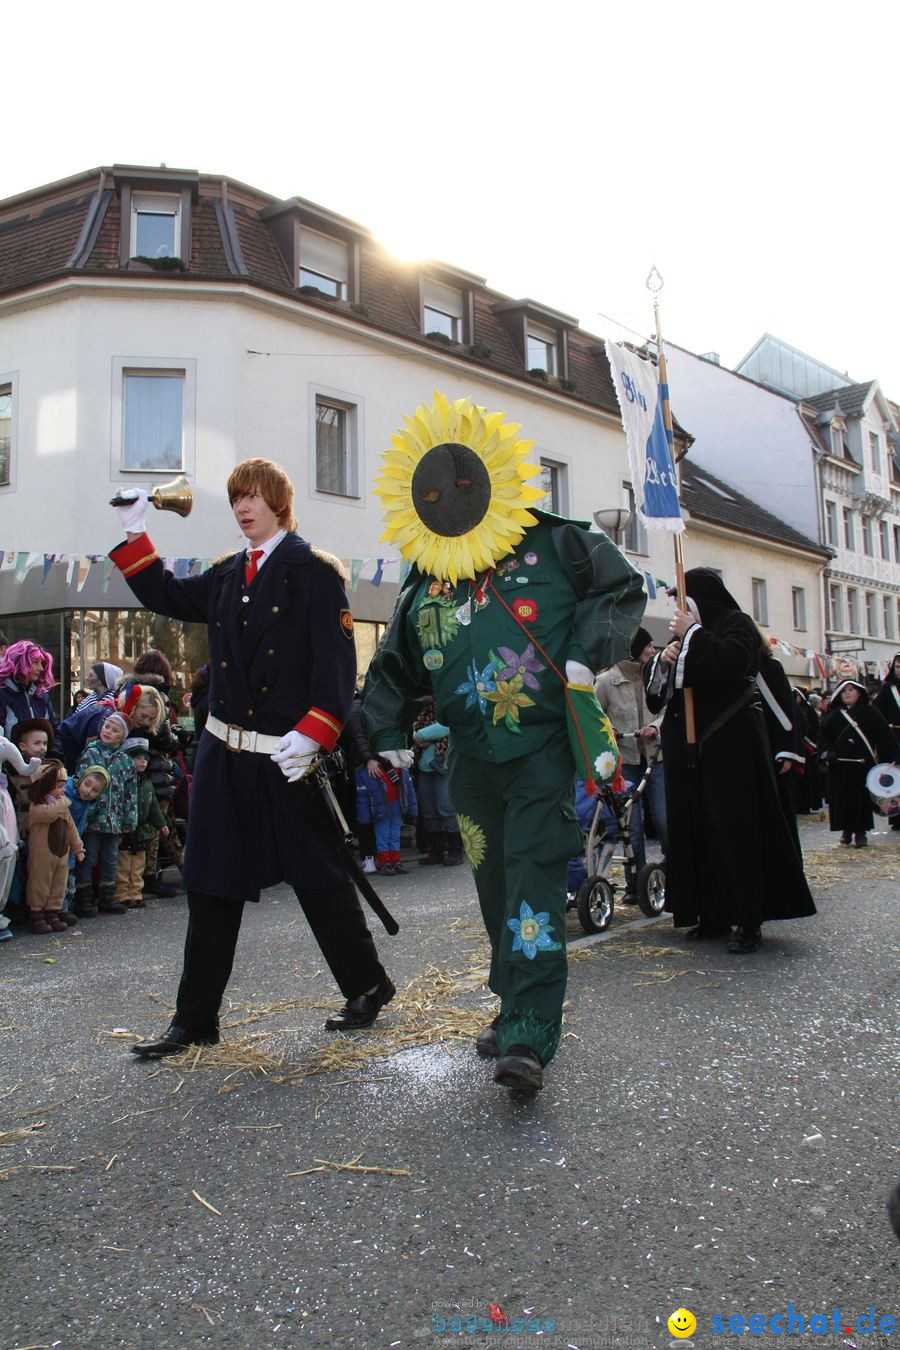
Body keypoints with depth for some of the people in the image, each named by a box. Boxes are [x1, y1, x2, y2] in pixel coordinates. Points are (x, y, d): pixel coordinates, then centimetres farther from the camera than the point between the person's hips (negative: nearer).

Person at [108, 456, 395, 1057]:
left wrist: (311, 736, -22)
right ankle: (196, 1019, 18)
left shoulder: (315, 573, -7)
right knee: (212, 884, 8)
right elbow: (168, 598, 20)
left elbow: (338, 666, -13)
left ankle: (368, 985, 26)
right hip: (225, 756, 6)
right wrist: (134, 534, 13)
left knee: (320, 878, 6)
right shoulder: (226, 576, 13)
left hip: (290, 758, -6)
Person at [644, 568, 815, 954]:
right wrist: (663, 660, -1)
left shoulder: (737, 623, 0)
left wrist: (692, 634, -13)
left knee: (735, 828, -7)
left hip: (728, 744, -7)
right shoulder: (685, 633, 19)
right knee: (696, 828, 5)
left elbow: (732, 661, -22)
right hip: (688, 748, 7)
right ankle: (713, 913, 13)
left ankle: (749, 920, -3)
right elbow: (655, 687, 18)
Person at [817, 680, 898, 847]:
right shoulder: (833, 716, 8)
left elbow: (885, 738, 1)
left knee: (863, 797, -2)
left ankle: (860, 832, 5)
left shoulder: (870, 713, 3)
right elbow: (823, 736, 7)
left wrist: (889, 760, -7)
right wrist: (827, 753, -10)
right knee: (842, 798, 1)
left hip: (864, 764, -1)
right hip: (840, 765, 2)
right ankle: (846, 830, 12)